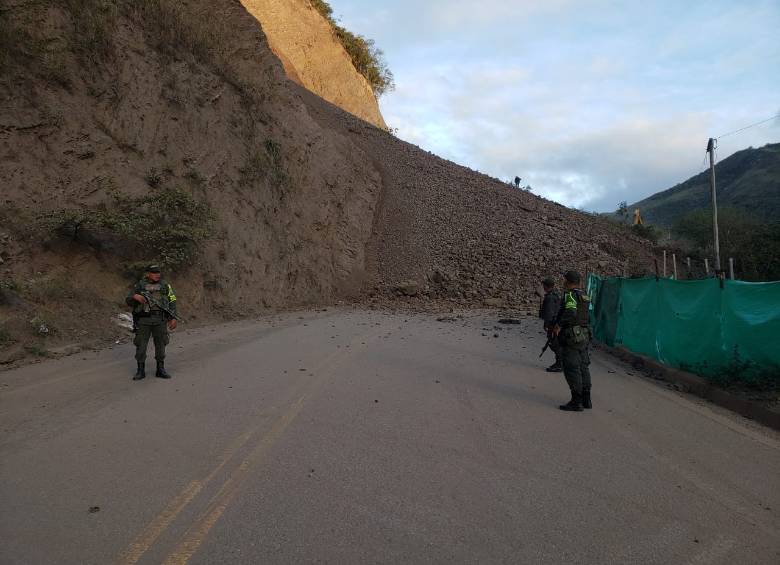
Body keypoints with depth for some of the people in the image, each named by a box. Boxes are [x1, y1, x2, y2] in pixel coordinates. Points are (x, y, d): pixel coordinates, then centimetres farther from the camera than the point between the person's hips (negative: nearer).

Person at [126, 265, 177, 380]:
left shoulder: (165, 285, 7)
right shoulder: (139, 285, 6)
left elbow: (172, 301, 7)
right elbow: (128, 301, 6)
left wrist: (173, 318, 0)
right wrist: (135, 296, -17)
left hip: (160, 320, 1)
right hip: (143, 320, -1)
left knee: (160, 344, 4)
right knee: (141, 345, 0)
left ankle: (160, 370, 14)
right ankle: (141, 371, 11)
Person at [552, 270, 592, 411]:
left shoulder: (570, 295, -14)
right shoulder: (584, 296, 12)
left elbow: (571, 312, -30)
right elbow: (588, 316, 15)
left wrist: (558, 325, -21)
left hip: (570, 337, -9)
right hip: (584, 336, 9)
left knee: (571, 370, -4)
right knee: (583, 368, 13)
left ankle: (576, 402, -3)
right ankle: (586, 399, 18)